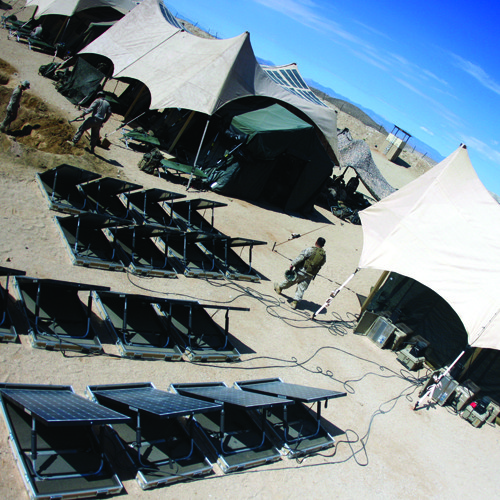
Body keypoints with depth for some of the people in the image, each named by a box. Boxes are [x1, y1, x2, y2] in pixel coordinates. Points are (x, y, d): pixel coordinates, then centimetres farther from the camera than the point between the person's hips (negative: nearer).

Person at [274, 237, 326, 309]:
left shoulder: (310, 250, -14)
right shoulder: (324, 255, 2)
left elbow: (300, 257, -18)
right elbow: (320, 265, 10)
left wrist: (292, 264, -9)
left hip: (301, 271, -3)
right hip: (310, 275, 3)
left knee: (290, 281, 16)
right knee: (301, 289, 7)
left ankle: (279, 287, 36)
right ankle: (295, 302, 2)